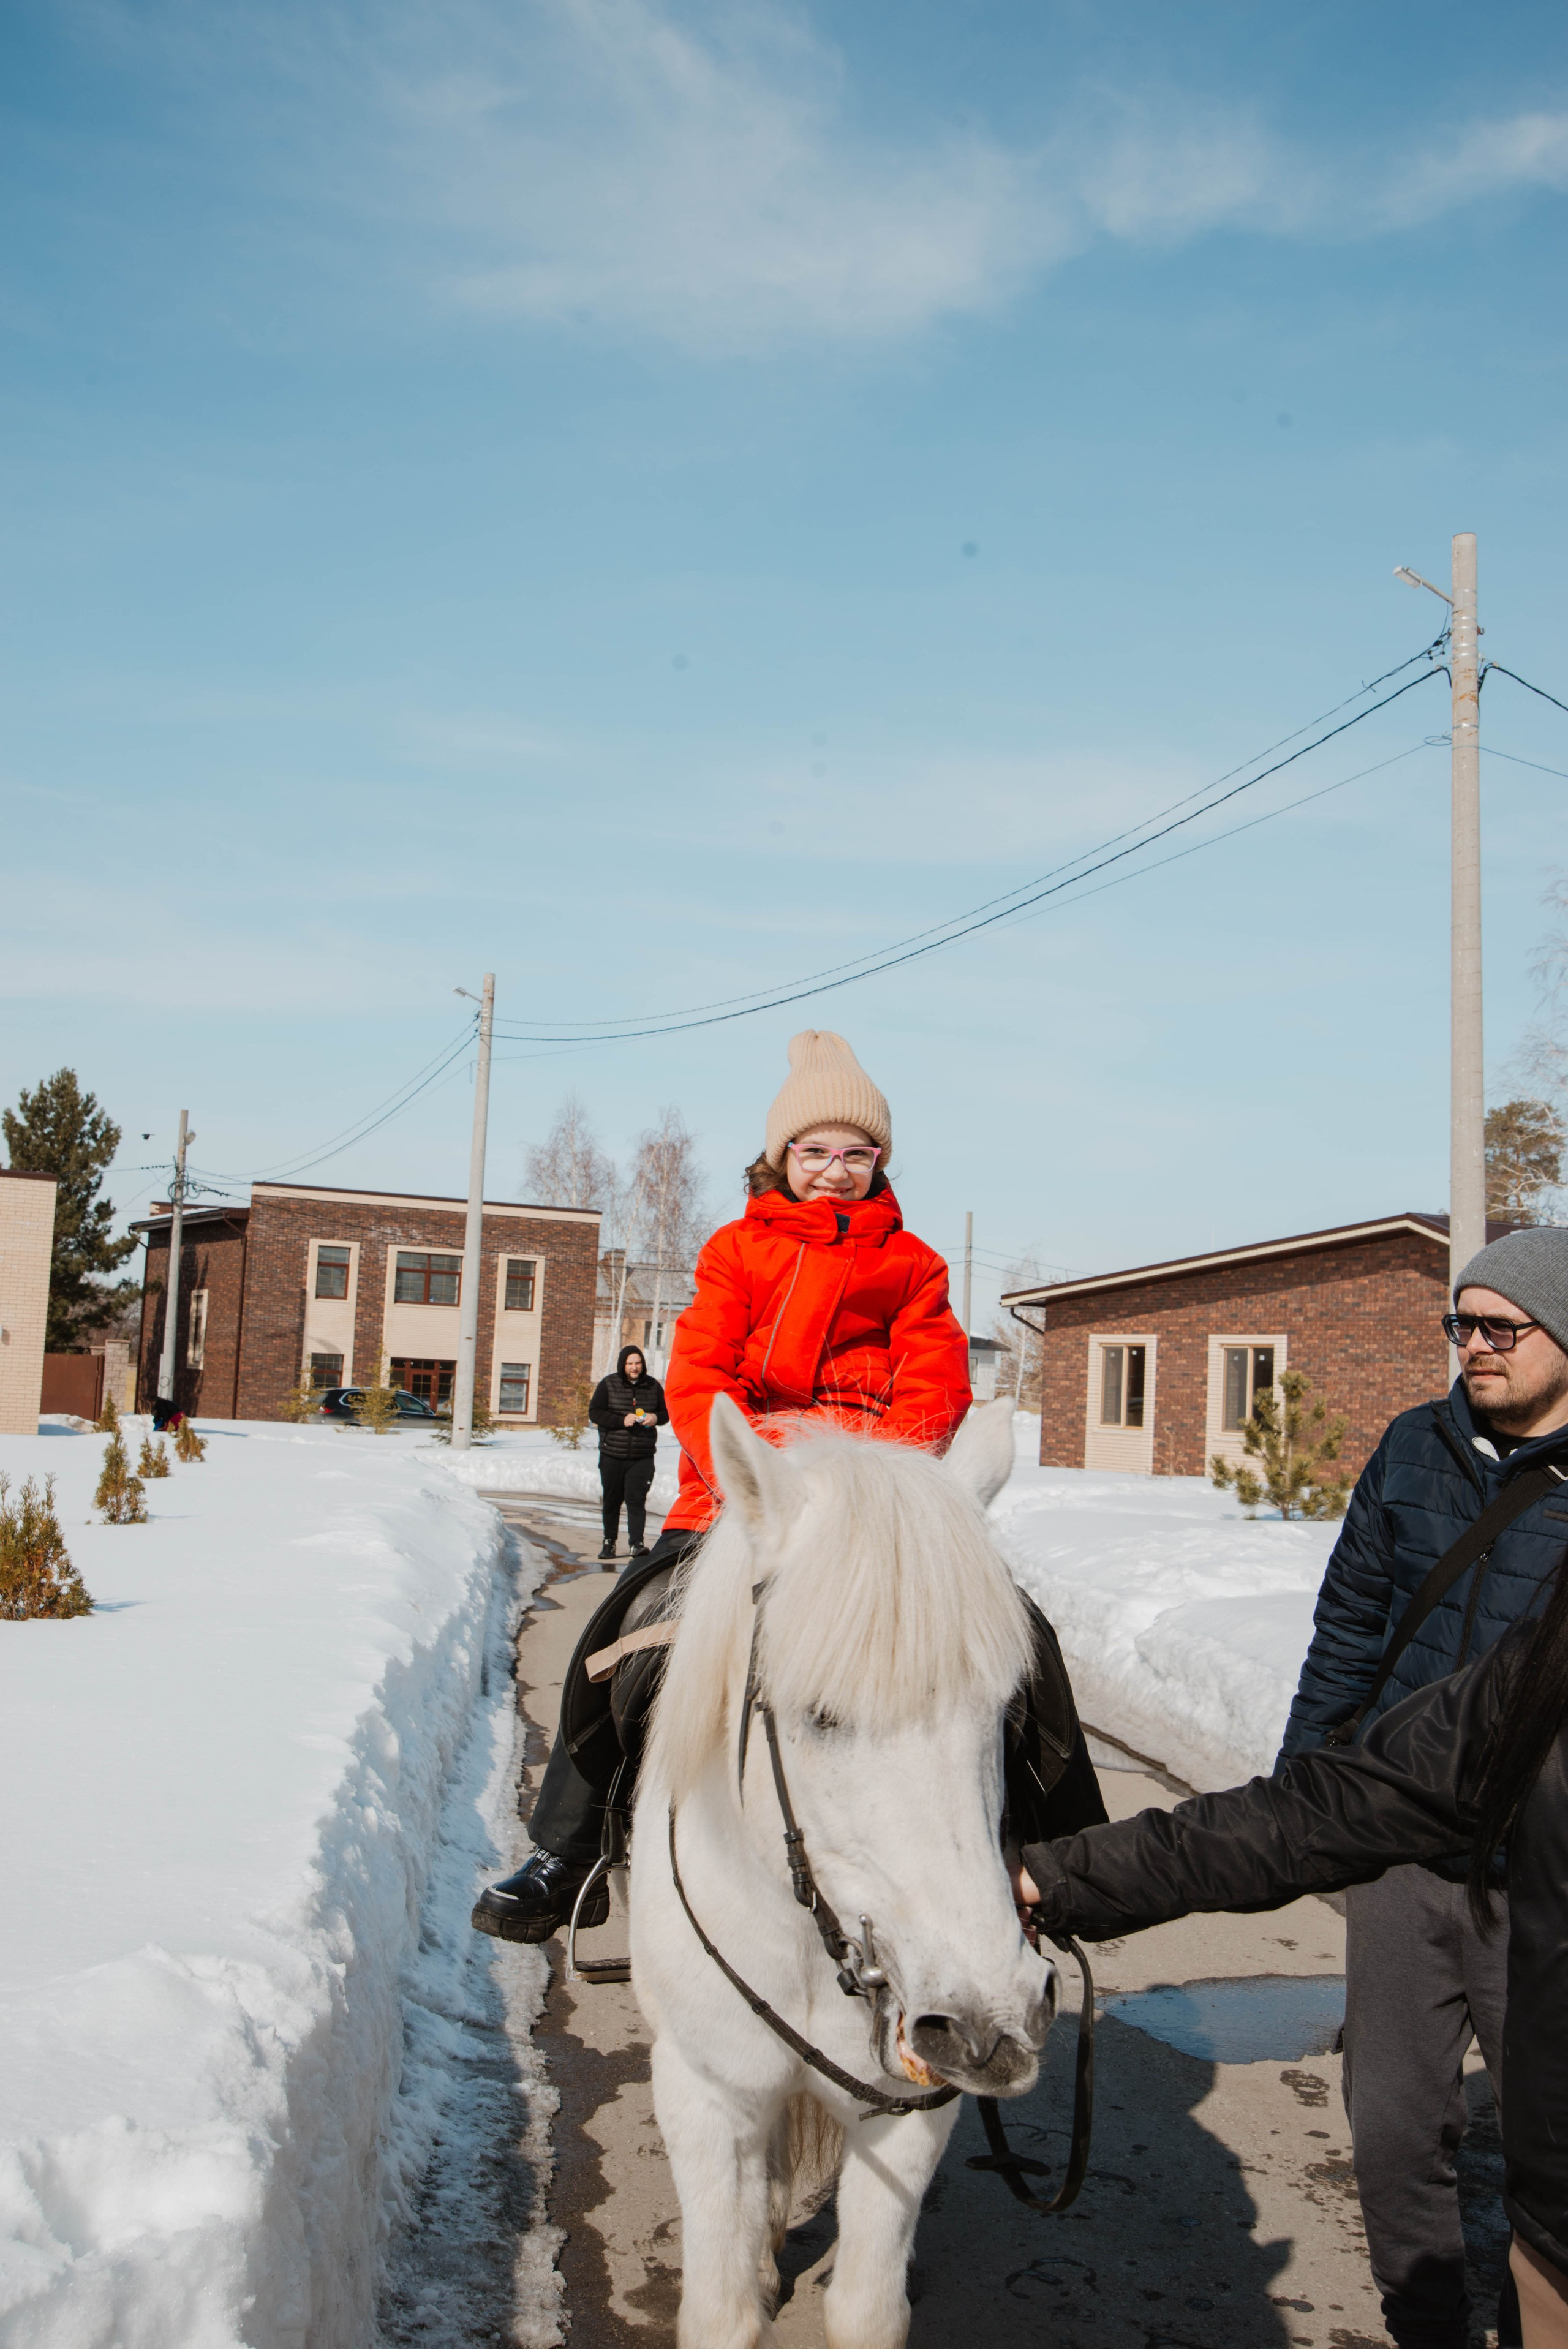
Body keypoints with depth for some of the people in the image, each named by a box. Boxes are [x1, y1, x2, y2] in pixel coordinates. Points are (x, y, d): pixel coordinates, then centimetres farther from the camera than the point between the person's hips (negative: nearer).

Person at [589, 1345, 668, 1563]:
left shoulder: (653, 1386, 7)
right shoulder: (608, 1385, 1)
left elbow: (666, 1412, 15)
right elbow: (595, 1412, -5)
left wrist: (656, 1418, -9)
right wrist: (622, 1420, -17)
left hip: (642, 1456, 0)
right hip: (612, 1455, 0)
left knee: (636, 1499, -11)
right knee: (612, 1500, 8)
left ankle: (637, 1543, -14)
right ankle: (609, 1542, 20)